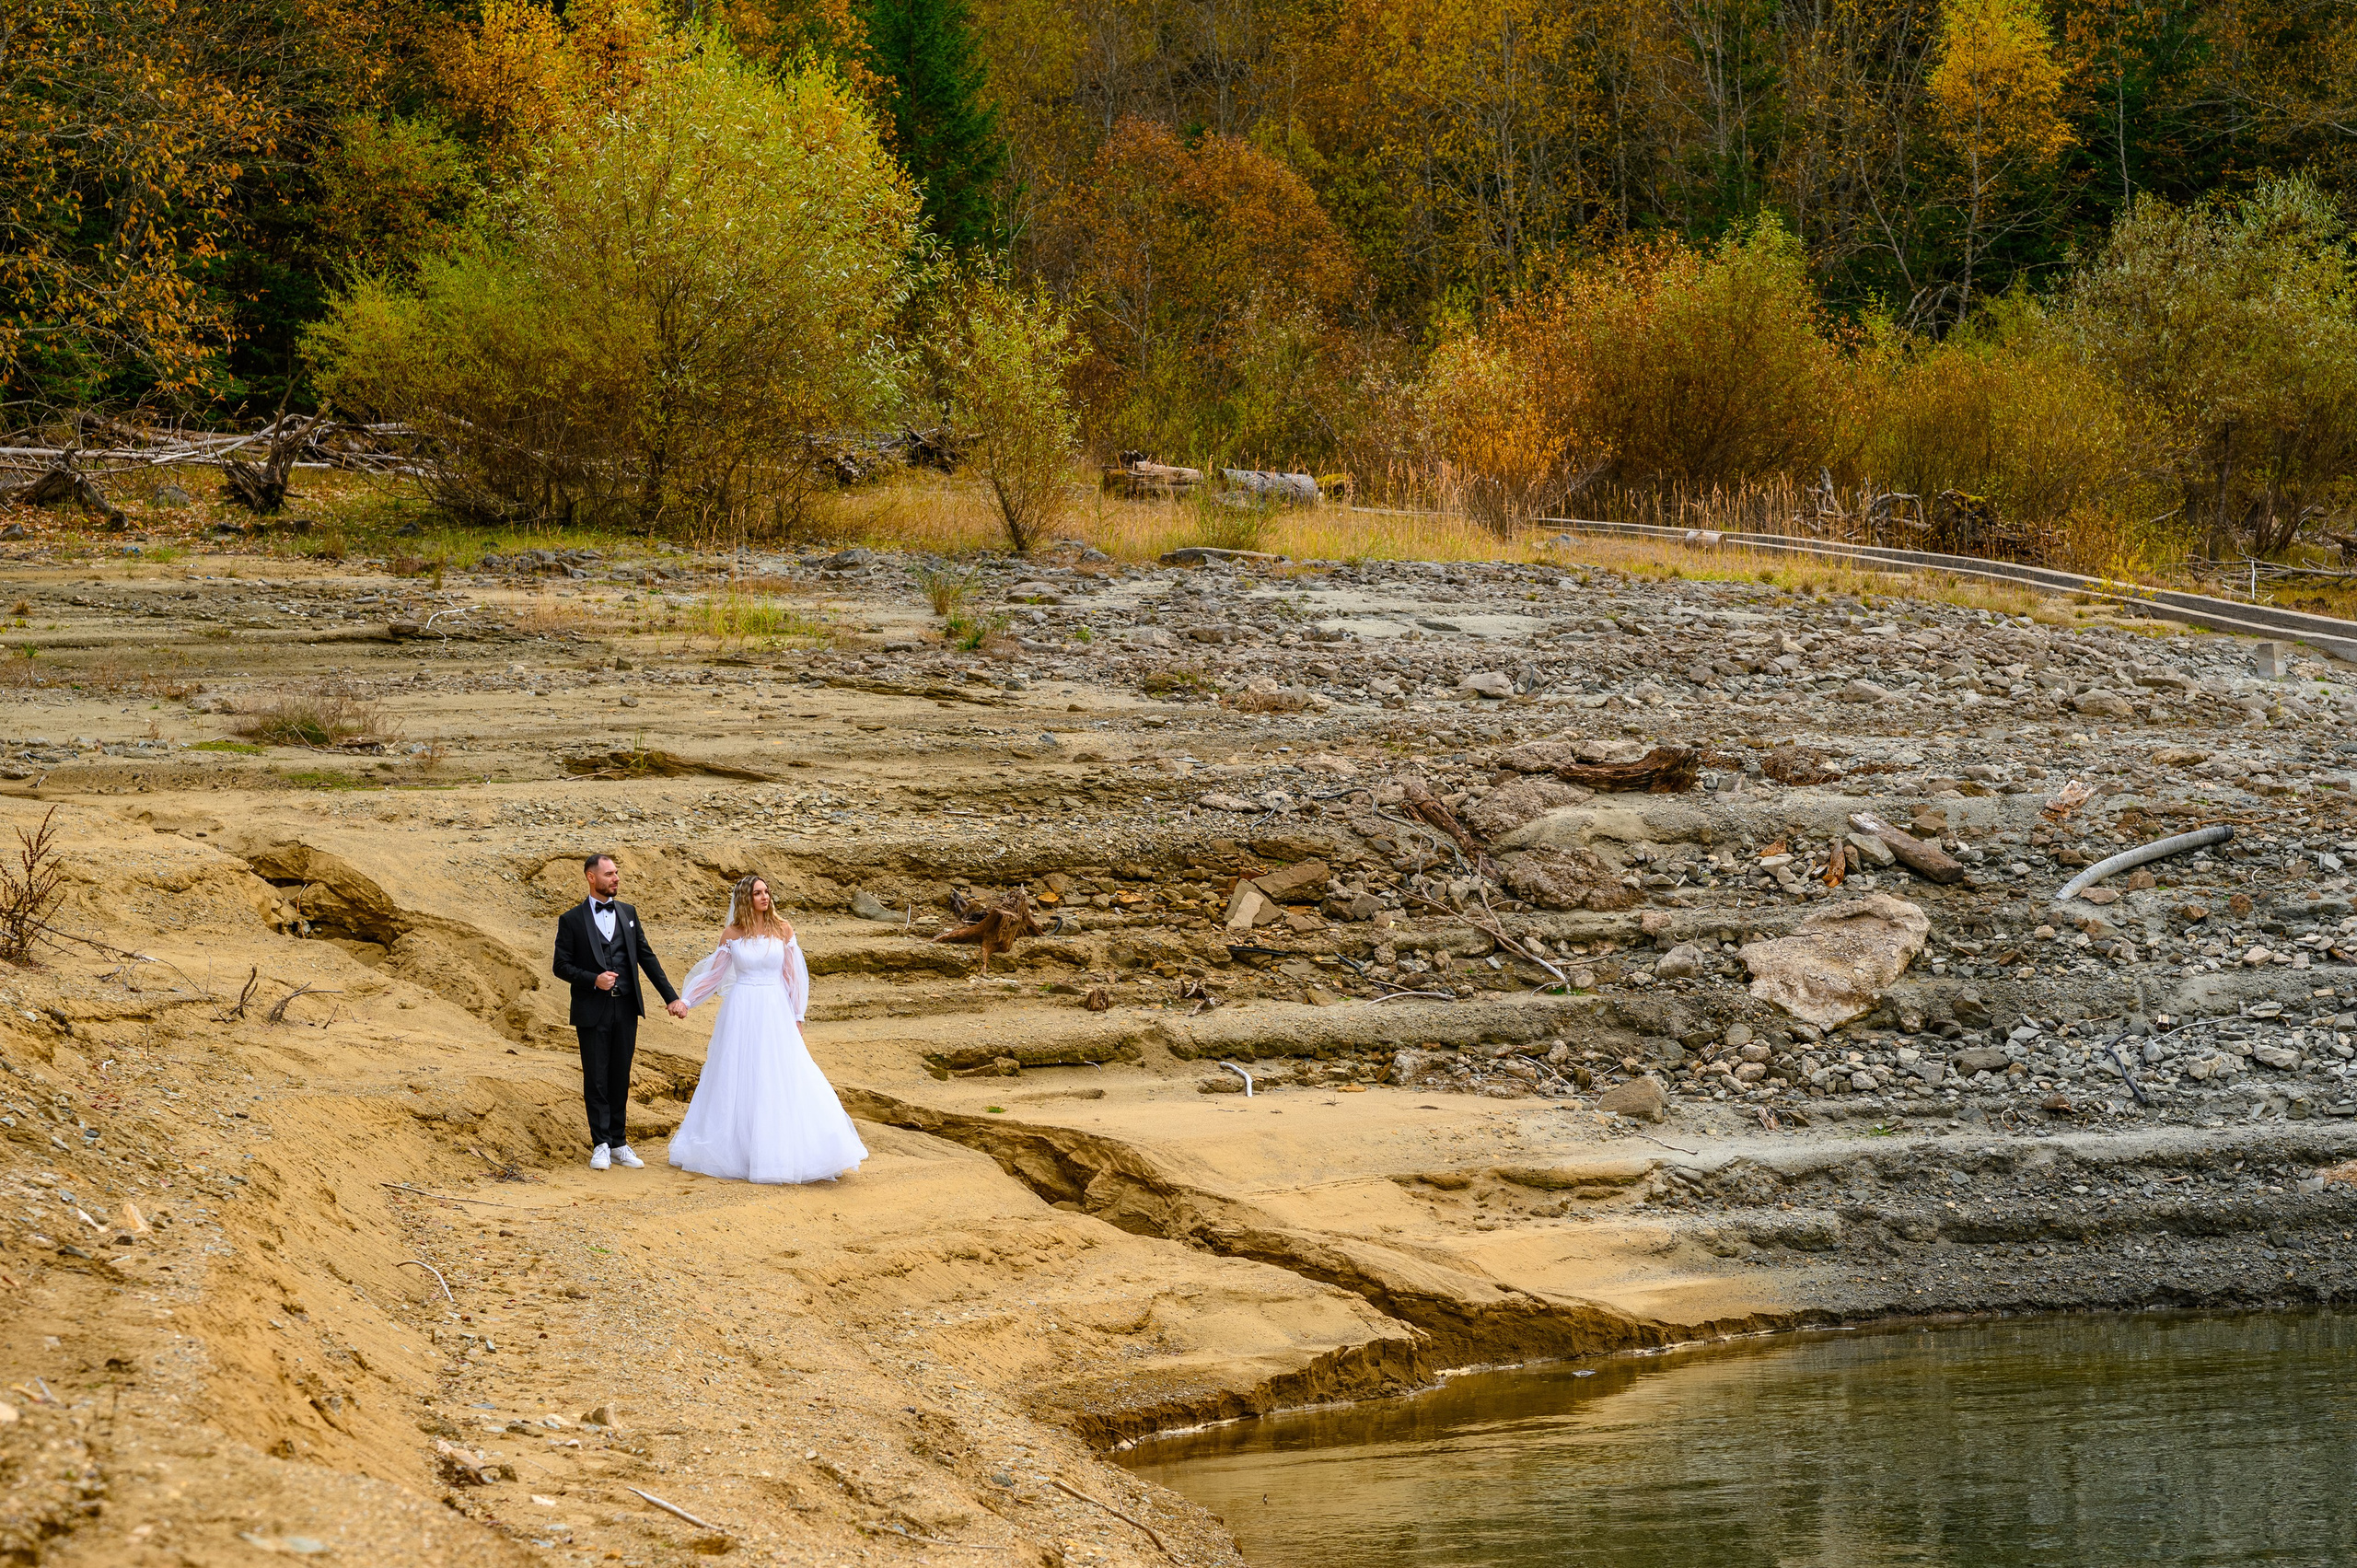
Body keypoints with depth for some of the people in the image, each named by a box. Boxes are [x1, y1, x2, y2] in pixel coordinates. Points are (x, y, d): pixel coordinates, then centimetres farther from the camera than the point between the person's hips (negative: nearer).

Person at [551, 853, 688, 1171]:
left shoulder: (628, 913, 10)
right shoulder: (572, 920, -2)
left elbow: (646, 957, 11)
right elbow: (561, 966, -2)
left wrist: (672, 997, 6)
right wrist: (593, 980, -18)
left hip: (625, 1007, 3)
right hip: (592, 1010, -3)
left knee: (620, 1077, 7)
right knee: (596, 1078, 0)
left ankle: (618, 1144, 13)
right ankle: (601, 1145, 7)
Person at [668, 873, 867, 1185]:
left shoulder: (782, 930, 3)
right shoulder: (731, 935, 2)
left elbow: (793, 975, 6)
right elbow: (713, 974, 9)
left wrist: (797, 1018, 4)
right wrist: (684, 1000, 2)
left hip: (775, 1014, 0)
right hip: (741, 1014, 0)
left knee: (783, 1083, -4)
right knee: (738, 1083, 3)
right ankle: (735, 1151, 12)